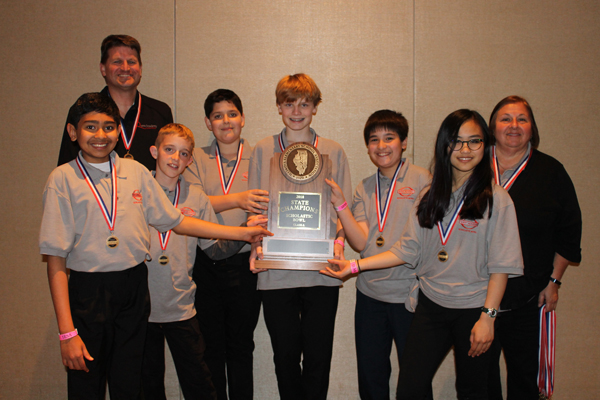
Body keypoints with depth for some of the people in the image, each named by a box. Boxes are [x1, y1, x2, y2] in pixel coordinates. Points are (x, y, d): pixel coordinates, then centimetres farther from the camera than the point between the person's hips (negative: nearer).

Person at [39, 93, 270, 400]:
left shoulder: (136, 172, 5)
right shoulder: (62, 179, -6)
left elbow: (175, 221, 11)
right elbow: (56, 259, -9)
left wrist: (242, 233, 8)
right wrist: (67, 331, -14)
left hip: (134, 290, 3)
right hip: (88, 293, -3)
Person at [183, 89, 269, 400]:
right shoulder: (197, 159, 6)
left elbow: (263, 206, 1)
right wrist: (237, 199, -23)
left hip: (243, 263, 0)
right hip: (205, 264, 1)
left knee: (241, 346, 9)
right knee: (211, 346, 10)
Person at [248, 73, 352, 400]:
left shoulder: (334, 152, 8)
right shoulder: (263, 150, 8)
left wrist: (339, 240, -8)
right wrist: (256, 243, -7)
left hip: (322, 271, 0)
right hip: (276, 271, 0)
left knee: (318, 354, 6)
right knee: (285, 354, 8)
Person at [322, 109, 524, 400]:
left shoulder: (495, 199, -6)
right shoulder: (430, 197, 7)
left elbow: (501, 266, -8)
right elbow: (406, 250, 5)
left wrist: (487, 317, -13)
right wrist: (354, 266, -2)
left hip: (472, 309, -3)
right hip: (430, 306, 3)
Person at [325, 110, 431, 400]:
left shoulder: (422, 180, -5)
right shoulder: (364, 189, 8)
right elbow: (361, 242, -2)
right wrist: (339, 203, -10)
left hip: (409, 293, -4)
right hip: (369, 295, 4)